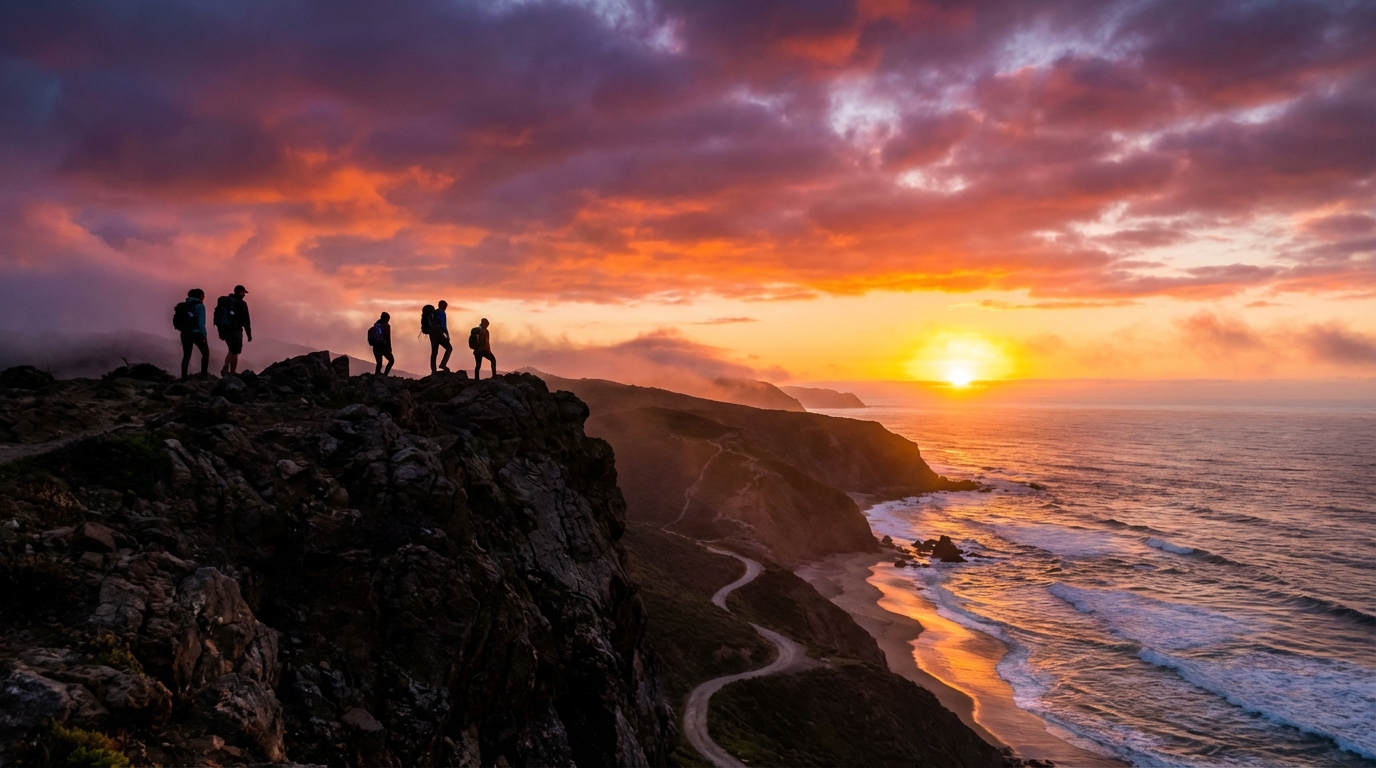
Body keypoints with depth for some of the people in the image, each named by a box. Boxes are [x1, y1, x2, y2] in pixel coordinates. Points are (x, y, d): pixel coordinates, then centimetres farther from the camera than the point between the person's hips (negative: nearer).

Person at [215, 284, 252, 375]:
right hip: (235, 330, -6)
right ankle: (232, 373, 5)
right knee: (234, 352, 2)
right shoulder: (241, 303, -8)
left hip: (225, 330, 6)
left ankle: (225, 368, 4)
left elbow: (217, 315, 13)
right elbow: (245, 320, -11)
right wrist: (249, 334, -7)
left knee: (232, 350, 20)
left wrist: (220, 331, 18)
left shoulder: (223, 301, 12)